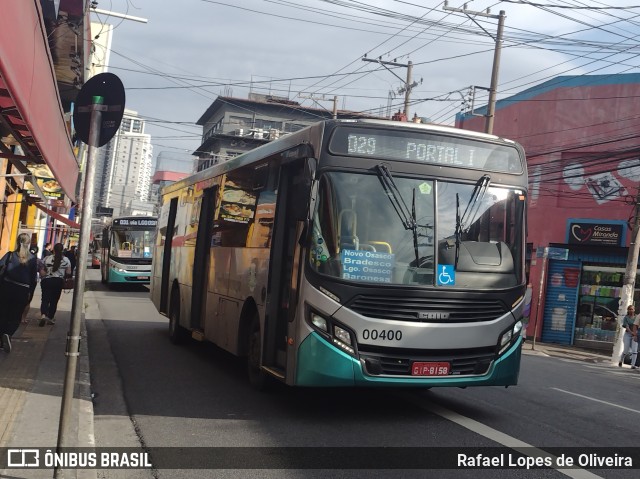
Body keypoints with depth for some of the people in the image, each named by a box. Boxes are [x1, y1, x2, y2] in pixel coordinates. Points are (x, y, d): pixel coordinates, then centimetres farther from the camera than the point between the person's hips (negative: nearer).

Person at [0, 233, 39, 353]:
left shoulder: (10, 255, -3)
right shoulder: (33, 259, -3)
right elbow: (34, 279, -1)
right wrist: (30, 294, 8)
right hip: (22, 291, -1)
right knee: (15, 316, 9)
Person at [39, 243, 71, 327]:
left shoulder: (47, 259, -2)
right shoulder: (66, 260, -2)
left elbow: (41, 271, -6)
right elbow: (68, 273, 1)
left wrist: (44, 276, 10)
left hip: (47, 281, 0)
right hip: (59, 281, 1)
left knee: (45, 299, -1)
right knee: (54, 300, 11)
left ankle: (43, 315, -24)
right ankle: (50, 318, 17)